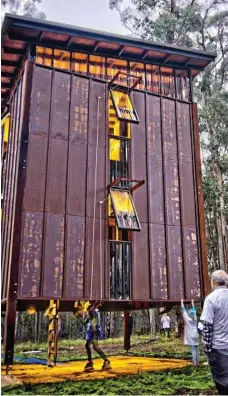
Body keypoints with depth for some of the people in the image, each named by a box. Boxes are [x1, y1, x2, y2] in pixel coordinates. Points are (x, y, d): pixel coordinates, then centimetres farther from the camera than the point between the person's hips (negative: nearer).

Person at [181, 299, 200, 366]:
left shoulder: (187, 319, -7)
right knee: (197, 349, 8)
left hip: (191, 337, -5)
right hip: (196, 336, 5)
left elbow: (183, 310, -3)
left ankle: (194, 363, -8)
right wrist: (192, 303, 26)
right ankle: (197, 362, 13)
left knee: (193, 350, -7)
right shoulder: (195, 319, 5)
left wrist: (182, 302, 3)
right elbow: (194, 310, 16)